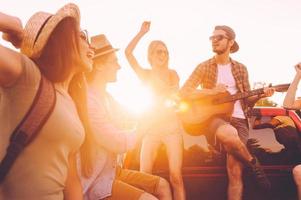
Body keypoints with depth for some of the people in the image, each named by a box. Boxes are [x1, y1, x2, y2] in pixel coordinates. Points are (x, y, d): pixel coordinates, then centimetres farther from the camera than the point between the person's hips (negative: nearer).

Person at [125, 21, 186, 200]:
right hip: (151, 127, 1)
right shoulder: (145, 74, 10)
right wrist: (142, 32, -3)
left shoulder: (172, 74, 9)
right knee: (144, 176, -6)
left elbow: (175, 94, -5)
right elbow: (128, 52, -3)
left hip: (171, 126, -1)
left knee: (176, 176, -9)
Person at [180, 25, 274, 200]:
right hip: (214, 116, -2)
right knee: (228, 134, -39)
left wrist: (260, 95, -5)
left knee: (235, 170, -16)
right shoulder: (204, 67, 7)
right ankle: (253, 163, -9)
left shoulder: (240, 69, 14)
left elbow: (247, 101, 16)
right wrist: (211, 91, -9)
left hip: (238, 119, 2)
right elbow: (184, 92, 0)